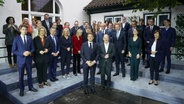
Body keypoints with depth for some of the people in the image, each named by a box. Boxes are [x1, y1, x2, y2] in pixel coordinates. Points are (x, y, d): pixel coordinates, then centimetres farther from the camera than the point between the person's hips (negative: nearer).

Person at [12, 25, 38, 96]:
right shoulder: (16, 39, -3)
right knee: (21, 76, 8)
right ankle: (21, 90, 24)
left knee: (30, 74, 14)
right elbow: (14, 50, -6)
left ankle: (30, 87, 31)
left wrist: (30, 52, -15)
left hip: (29, 59, 2)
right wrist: (22, 53, -18)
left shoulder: (30, 38, 5)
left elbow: (33, 48, 6)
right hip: (21, 60, -2)